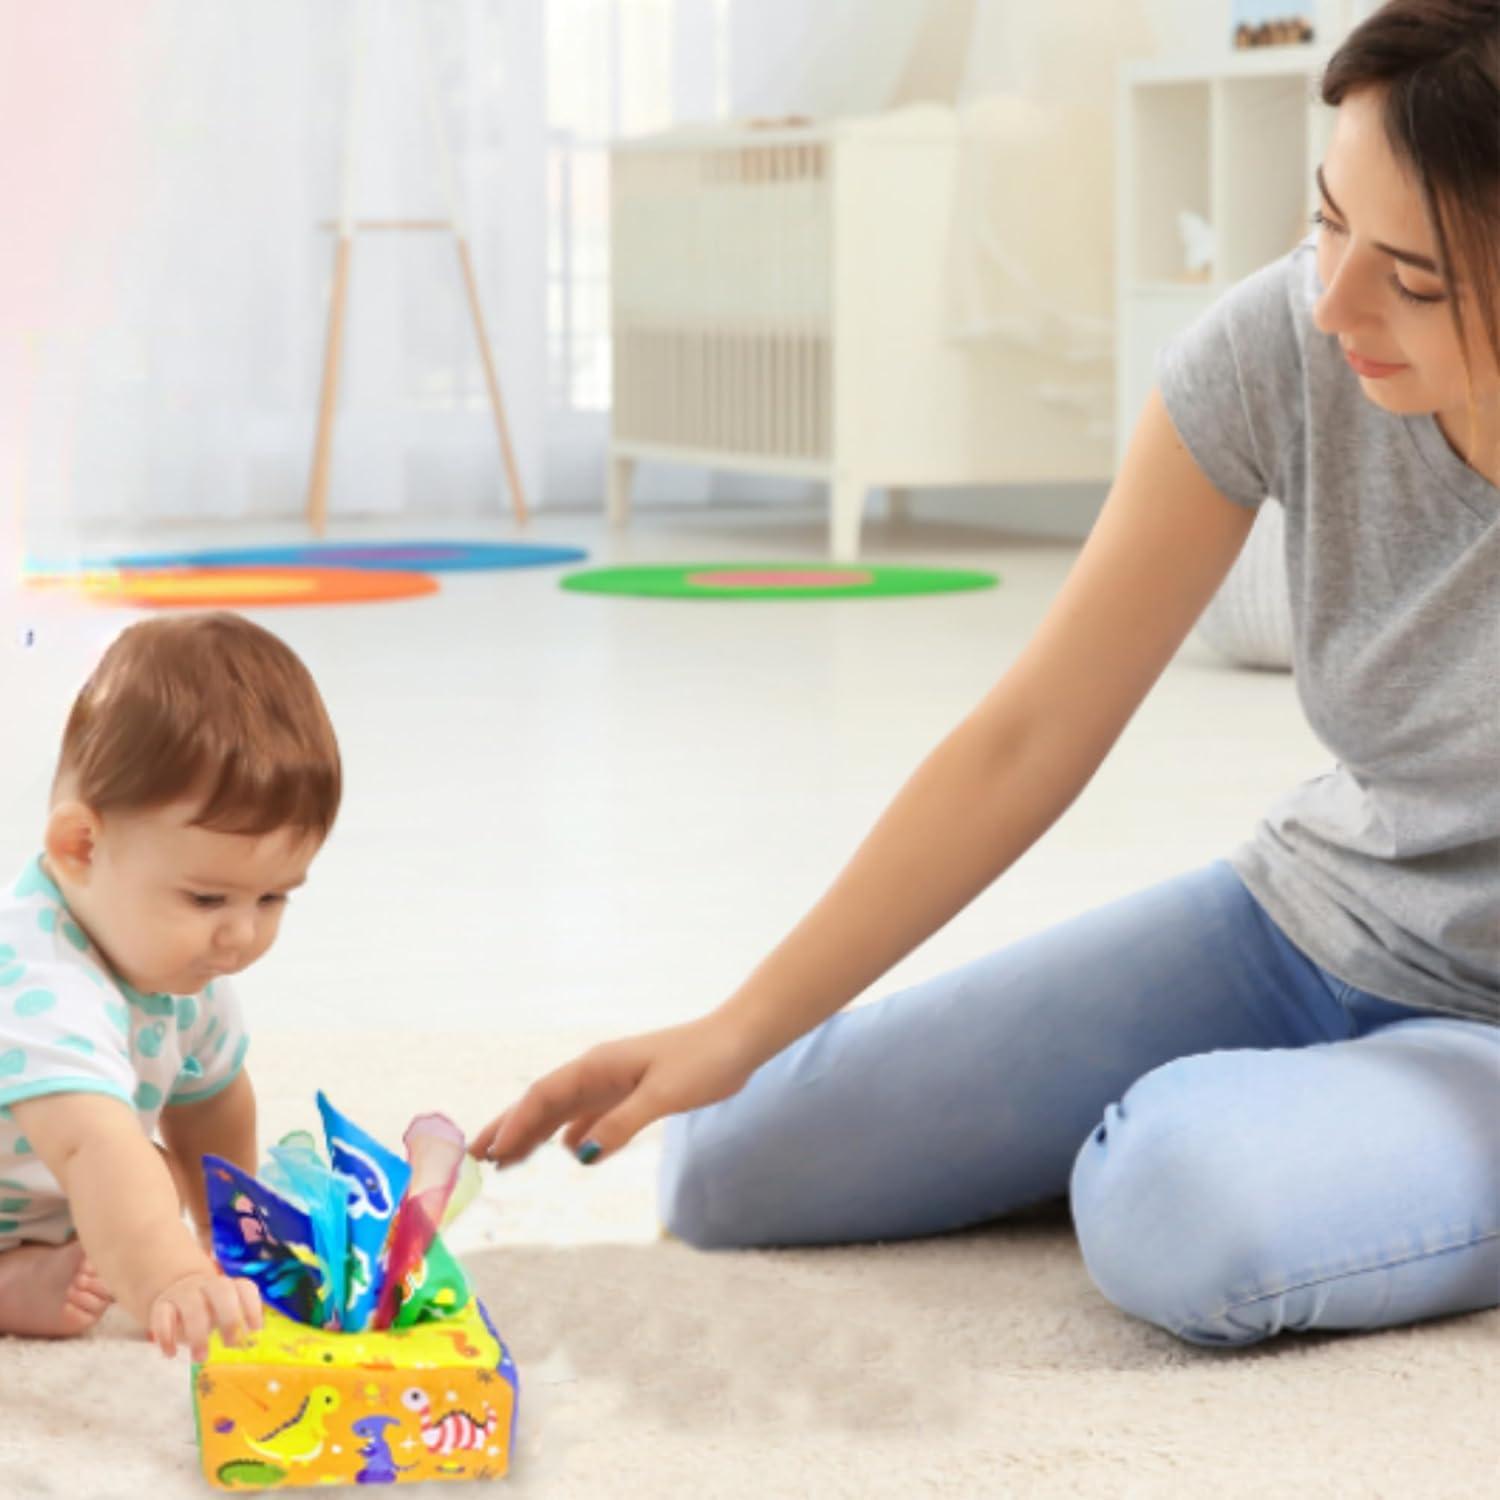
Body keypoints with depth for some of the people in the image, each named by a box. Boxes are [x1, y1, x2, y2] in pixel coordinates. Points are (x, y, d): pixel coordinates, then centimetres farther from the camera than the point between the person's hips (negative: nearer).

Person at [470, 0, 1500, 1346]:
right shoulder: (1280, 347, -16)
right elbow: (1028, 741, -8)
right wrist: (737, 1033, -9)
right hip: (1308, 922, 5)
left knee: (1192, 1207, -37)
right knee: (734, 1171, 1)